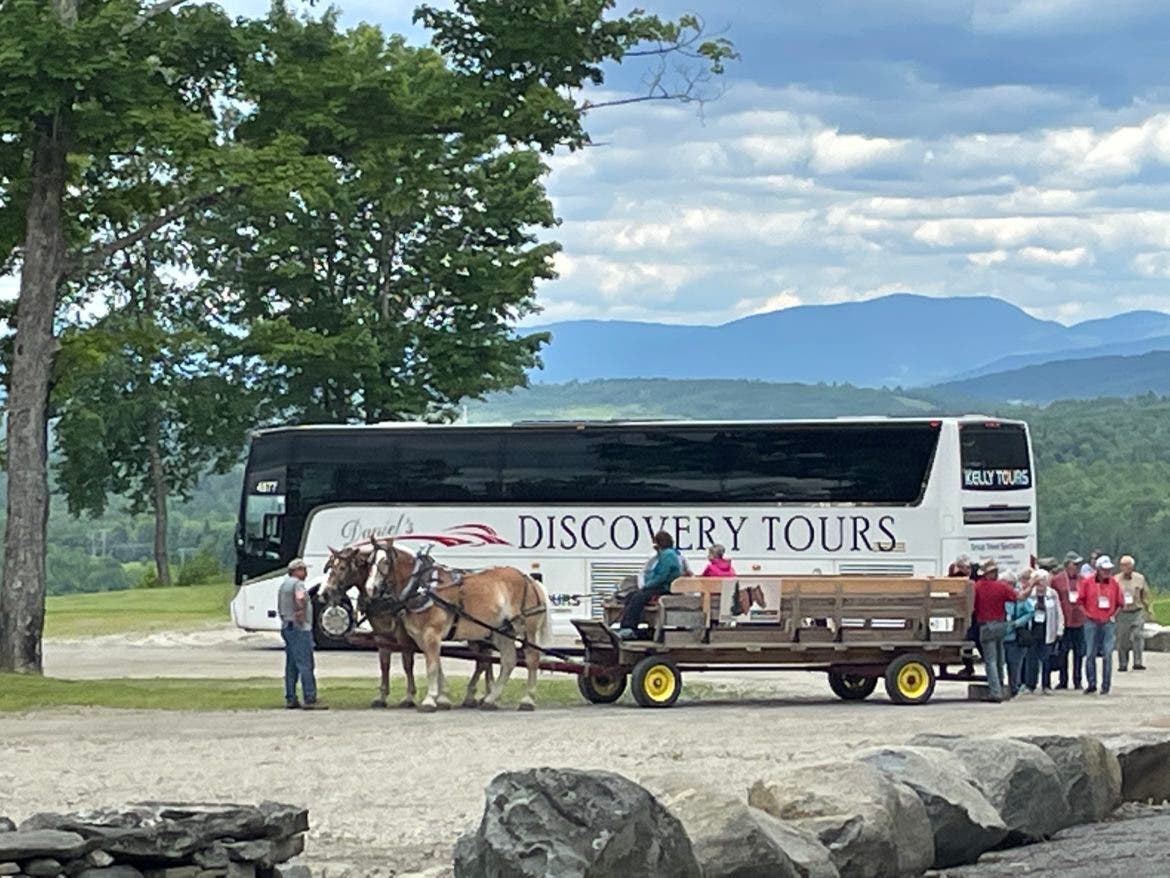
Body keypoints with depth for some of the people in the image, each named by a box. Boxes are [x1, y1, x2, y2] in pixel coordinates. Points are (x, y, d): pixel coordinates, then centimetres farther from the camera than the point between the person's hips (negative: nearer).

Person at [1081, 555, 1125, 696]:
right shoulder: (1087, 582, -1)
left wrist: (1114, 616, 3)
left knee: (1107, 655, -3)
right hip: (1092, 623, 0)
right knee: (1090, 654, 2)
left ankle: (1106, 685, 3)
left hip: (1108, 623, 0)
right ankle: (1091, 684, 12)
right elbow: (1080, 600, 5)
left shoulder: (1114, 583, 3)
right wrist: (1087, 614, -1)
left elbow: (1120, 603, 12)